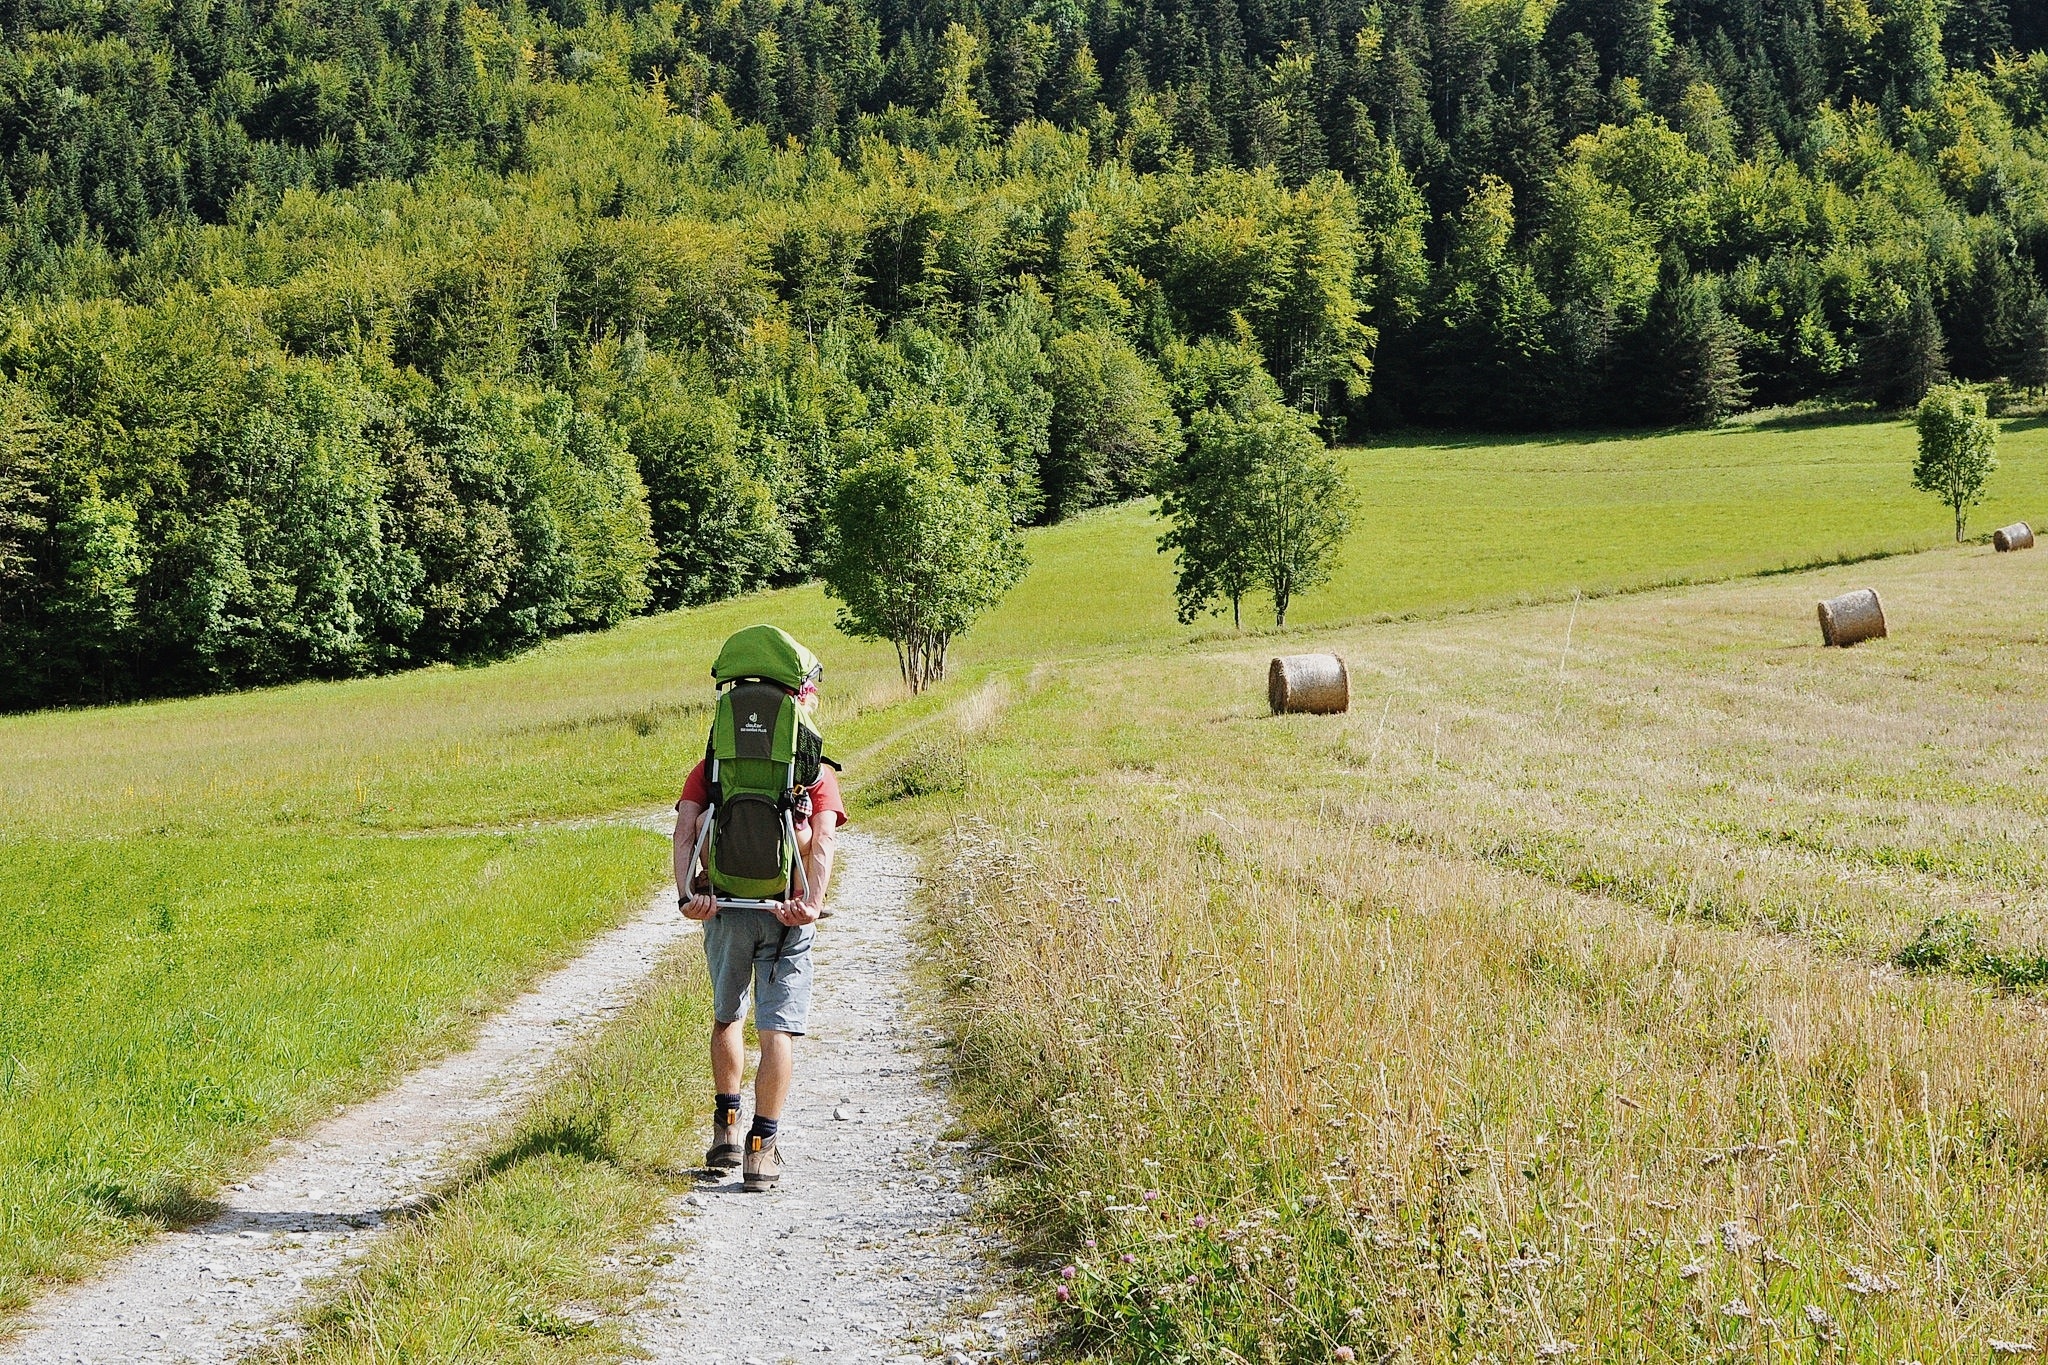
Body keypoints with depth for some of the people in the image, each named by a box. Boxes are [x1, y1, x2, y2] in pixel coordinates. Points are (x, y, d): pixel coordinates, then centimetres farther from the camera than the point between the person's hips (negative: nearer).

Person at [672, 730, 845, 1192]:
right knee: (778, 1029, 1)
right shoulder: (818, 773, 12)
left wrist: (686, 895, -16)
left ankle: (726, 1128, 21)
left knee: (726, 1016, 23)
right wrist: (812, 903, -19)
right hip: (787, 912, -2)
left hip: (725, 906, 2)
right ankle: (762, 1148, -5)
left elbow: (685, 830, -4)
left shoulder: (710, 767, 15)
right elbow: (823, 838, -8)